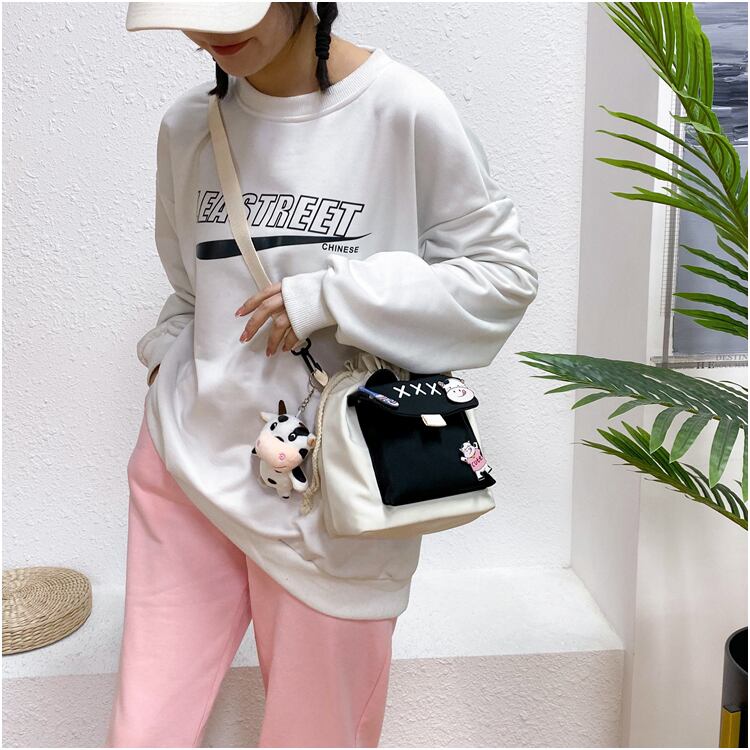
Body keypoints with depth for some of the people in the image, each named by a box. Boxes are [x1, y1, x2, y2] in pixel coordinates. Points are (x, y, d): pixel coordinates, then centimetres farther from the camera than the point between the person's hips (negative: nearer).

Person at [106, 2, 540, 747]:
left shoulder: (402, 110, -10)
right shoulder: (187, 125, 5)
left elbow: (504, 272, -7)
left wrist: (330, 296, -16)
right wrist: (165, 371, 4)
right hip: (188, 458, 4)